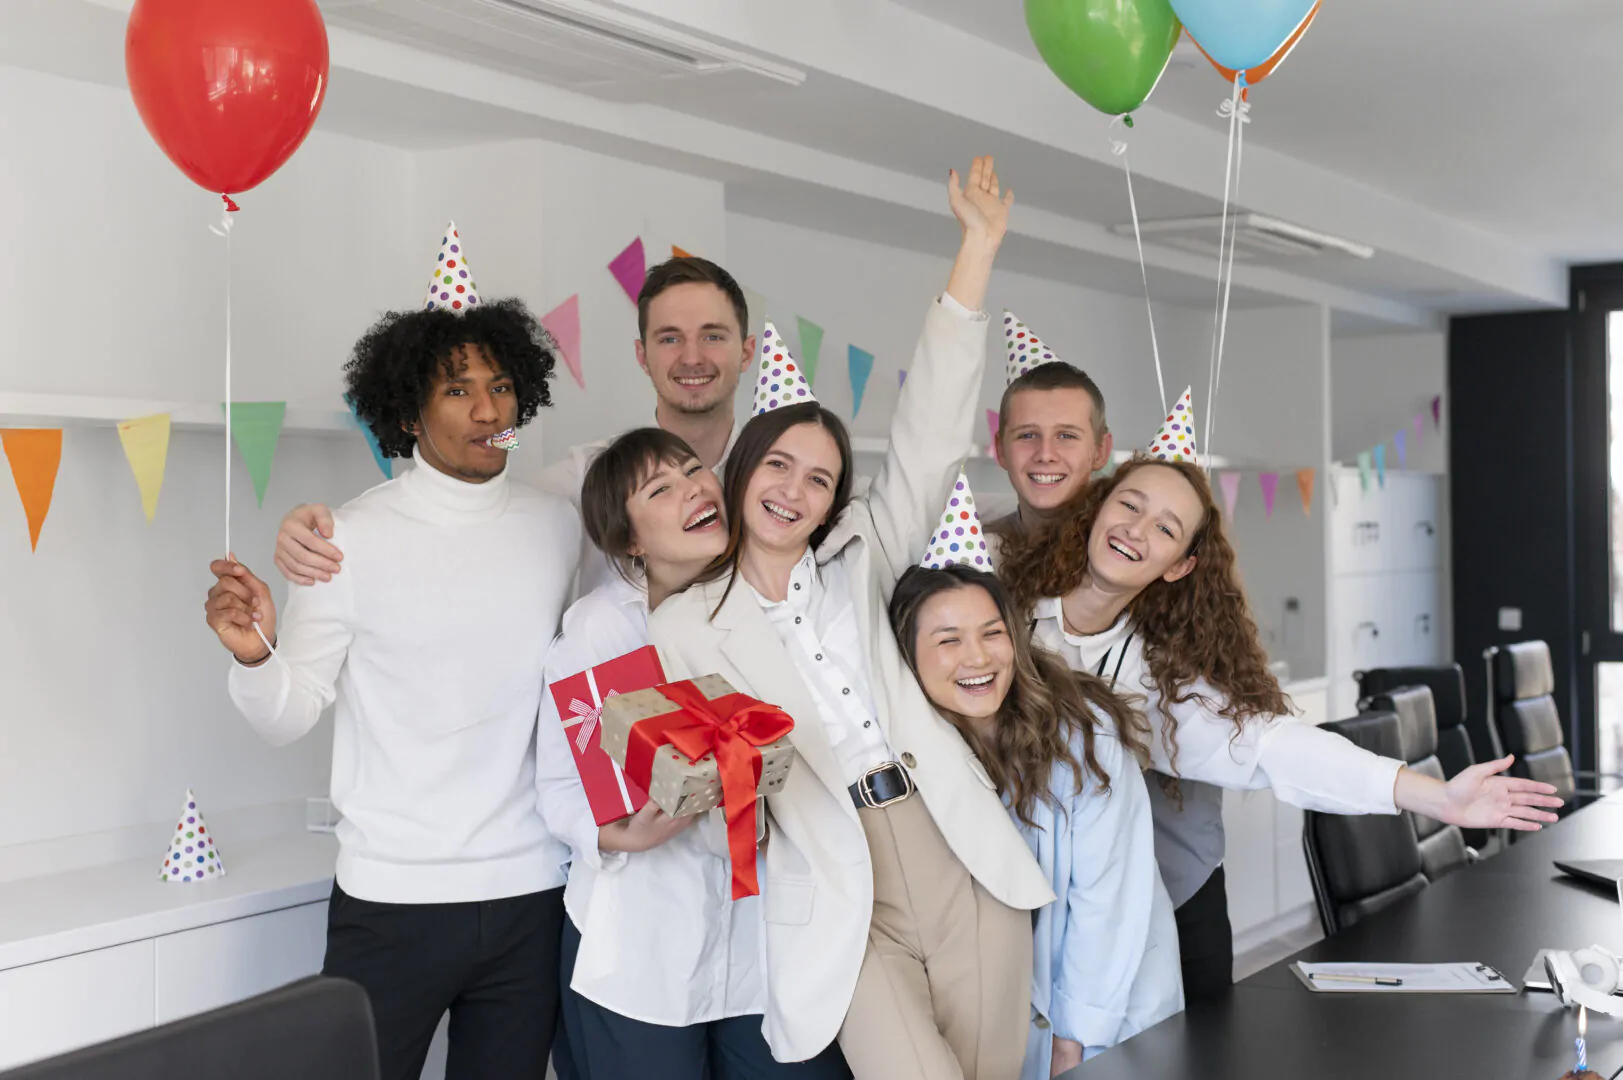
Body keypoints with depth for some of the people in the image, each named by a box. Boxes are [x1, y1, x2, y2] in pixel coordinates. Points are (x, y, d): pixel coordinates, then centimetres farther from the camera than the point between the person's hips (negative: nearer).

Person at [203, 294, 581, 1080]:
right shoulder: (352, 538, -6)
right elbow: (288, 719, -7)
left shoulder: (559, 528, 5)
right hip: (392, 898, -3)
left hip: (531, 895, 3)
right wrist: (256, 657, -25)